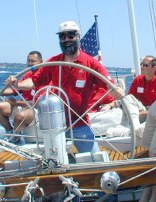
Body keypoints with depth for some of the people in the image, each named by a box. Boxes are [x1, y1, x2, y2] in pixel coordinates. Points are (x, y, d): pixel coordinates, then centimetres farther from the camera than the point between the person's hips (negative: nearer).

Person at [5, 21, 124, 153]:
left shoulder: (91, 63, -8)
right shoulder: (53, 62, 2)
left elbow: (110, 85, -13)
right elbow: (35, 81, 3)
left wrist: (118, 92, -34)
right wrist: (17, 84, -14)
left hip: (80, 126, -2)